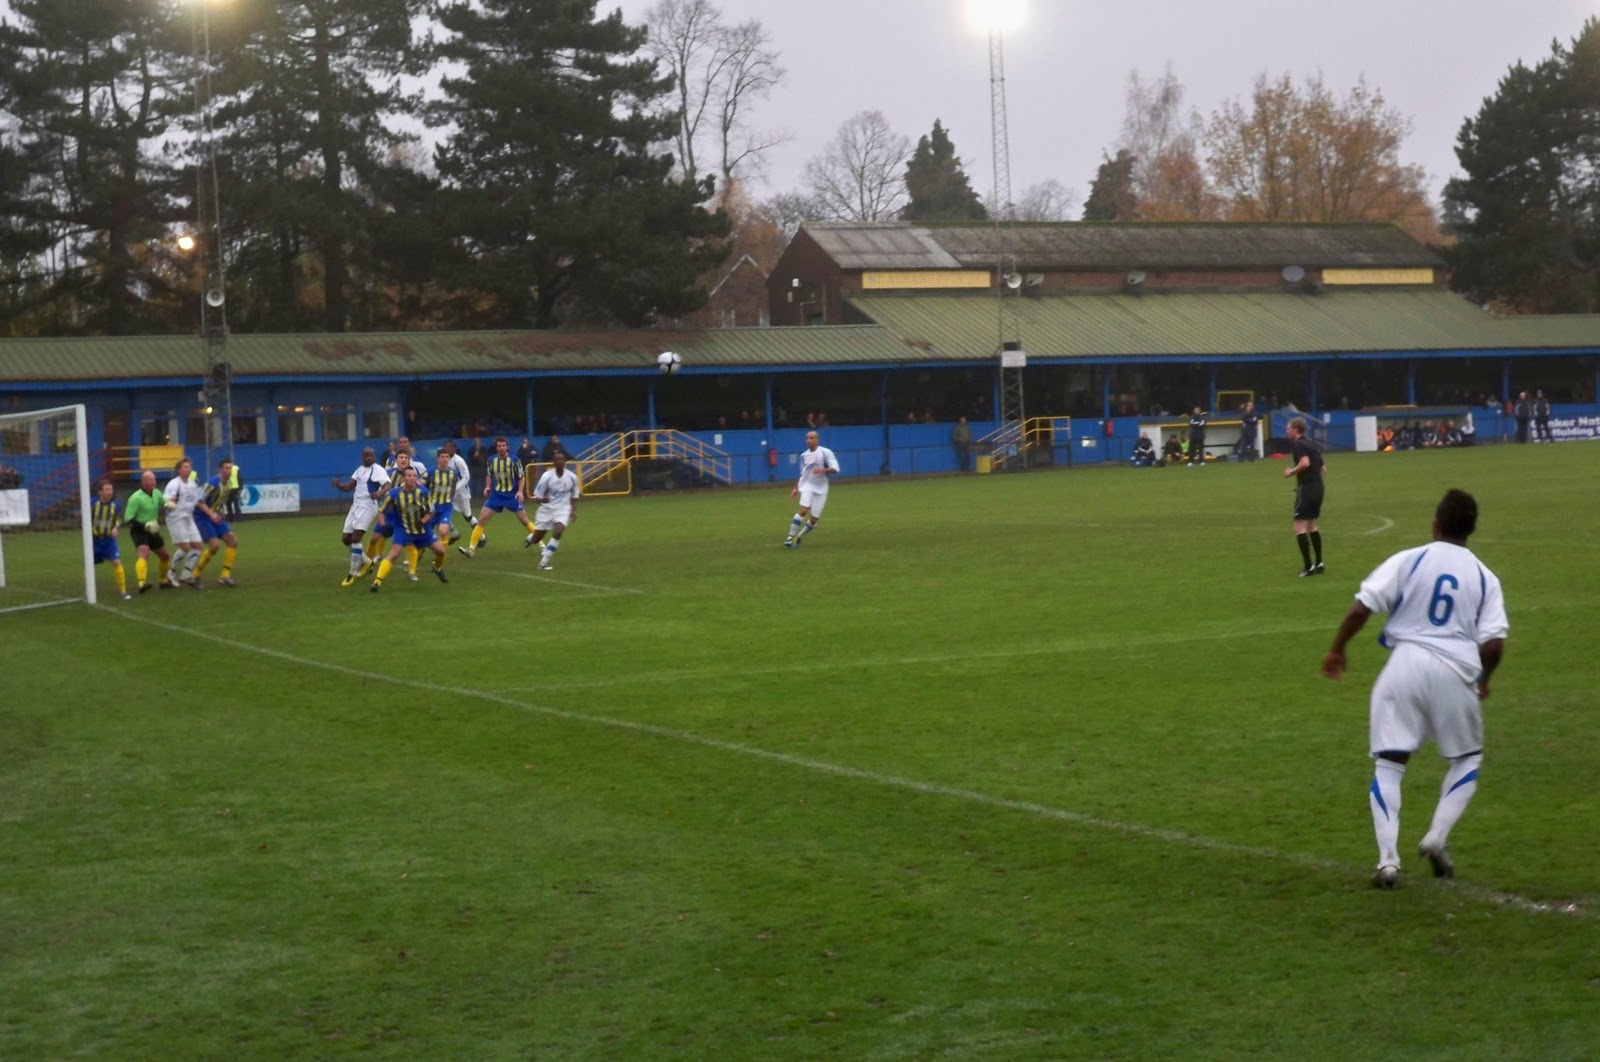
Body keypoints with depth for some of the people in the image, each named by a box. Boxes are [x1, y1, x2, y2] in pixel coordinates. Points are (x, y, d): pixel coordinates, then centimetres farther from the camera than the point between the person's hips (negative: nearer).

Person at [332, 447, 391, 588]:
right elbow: (348, 487, 14)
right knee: (345, 538, 10)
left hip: (368, 506, -9)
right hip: (356, 506, 9)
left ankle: (353, 574, -8)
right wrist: (338, 485, -8)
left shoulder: (378, 470, -9)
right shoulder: (360, 469, 15)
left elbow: (387, 486, -24)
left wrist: (379, 493, -46)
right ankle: (366, 563, 29)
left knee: (355, 538, -16)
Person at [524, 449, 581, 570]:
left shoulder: (572, 477, -8)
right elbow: (536, 496, -12)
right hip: (547, 509, -1)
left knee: (558, 532, -27)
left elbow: (574, 495, 10)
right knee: (537, 538, 9)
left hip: (562, 509, 1)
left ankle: (544, 562, -17)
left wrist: (574, 510, 1)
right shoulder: (547, 476, -16)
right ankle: (529, 539, 52)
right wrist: (542, 499, -35)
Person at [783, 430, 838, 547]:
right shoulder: (804, 455, 9)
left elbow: (835, 469, -12)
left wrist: (823, 470, -28)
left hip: (820, 488, -1)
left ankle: (798, 537, 21)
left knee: (814, 519, -2)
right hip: (807, 486, 1)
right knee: (803, 510, -24)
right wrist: (796, 488, 14)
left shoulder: (825, 452, -5)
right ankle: (790, 537, -19)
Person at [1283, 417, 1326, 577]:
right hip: (1318, 487, 9)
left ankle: (1308, 567, -10)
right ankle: (1319, 564, 20)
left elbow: (1305, 462, -28)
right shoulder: (1311, 444, 16)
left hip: (1306, 488, -9)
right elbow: (1323, 468, 19)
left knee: (1299, 527, -6)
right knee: (1311, 526, 19)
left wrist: (1292, 472, -14)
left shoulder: (1298, 444, -11)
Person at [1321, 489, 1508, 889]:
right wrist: (1484, 678, 17)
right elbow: (1494, 642, -2)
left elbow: (1361, 607, -6)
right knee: (1468, 758, 22)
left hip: (1405, 664, -1)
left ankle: (1388, 860, -5)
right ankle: (1437, 838, 7)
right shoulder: (1485, 578, 7)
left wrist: (1337, 649, 7)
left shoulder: (1409, 560, 2)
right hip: (1457, 671, 1)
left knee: (1388, 763, 5)